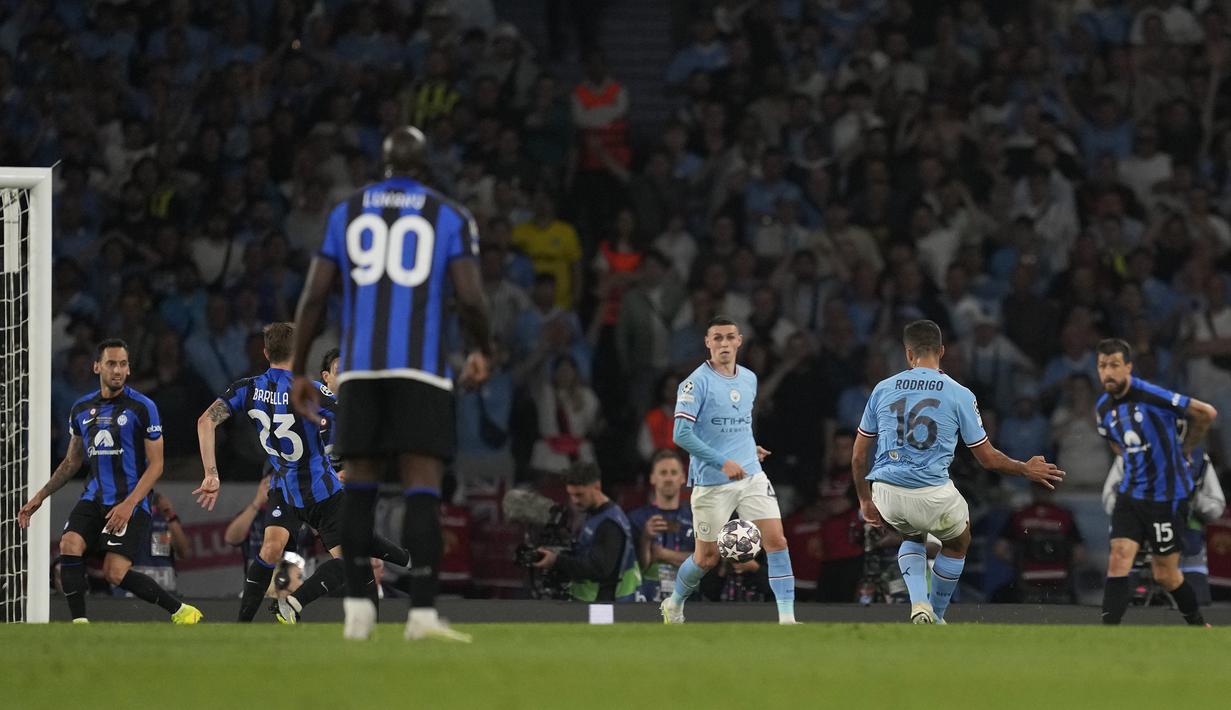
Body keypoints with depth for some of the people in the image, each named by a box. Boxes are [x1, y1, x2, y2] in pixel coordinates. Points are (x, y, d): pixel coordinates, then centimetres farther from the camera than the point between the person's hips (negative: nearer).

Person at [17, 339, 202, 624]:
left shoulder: (142, 407, -5)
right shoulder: (81, 409, 11)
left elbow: (156, 465, -6)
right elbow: (72, 461, 24)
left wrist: (129, 504, -17)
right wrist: (40, 496, 17)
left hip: (130, 503, -5)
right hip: (93, 500, 5)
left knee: (115, 573, -14)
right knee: (70, 545, -21)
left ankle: (181, 611, 3)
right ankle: (79, 623, -17)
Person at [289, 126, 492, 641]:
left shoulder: (346, 213, 12)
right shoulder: (449, 217, 6)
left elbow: (314, 296, 7)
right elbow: (470, 298, -3)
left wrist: (298, 371, 13)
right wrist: (481, 352, 16)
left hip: (360, 367, 2)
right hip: (421, 367, -2)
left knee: (360, 483, 12)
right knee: (422, 486, -5)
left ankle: (357, 608, 9)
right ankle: (421, 613, -14)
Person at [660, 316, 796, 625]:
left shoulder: (749, 379, 10)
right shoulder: (697, 382, -11)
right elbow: (681, 434, -17)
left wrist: (749, 449, 12)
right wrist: (723, 462, -22)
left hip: (751, 476, 5)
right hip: (711, 482, -5)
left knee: (776, 541, -11)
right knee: (707, 557, 5)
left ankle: (787, 617, -12)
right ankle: (674, 605, 32)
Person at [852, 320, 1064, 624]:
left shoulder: (883, 390, 7)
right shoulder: (959, 395, 0)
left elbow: (859, 456, 11)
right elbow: (988, 457, 5)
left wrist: (865, 501, 24)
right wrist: (1027, 470, 22)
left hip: (887, 494, 3)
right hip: (933, 494, -3)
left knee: (913, 536, 35)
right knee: (958, 542, 30)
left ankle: (919, 602, 11)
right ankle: (937, 617, 33)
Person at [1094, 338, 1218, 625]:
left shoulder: (1151, 396, -19)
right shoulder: (1103, 408, 3)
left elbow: (1206, 413, -10)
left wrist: (1184, 449, 4)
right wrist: (1132, 458, 11)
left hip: (1167, 496, -5)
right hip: (1131, 494, 5)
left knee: (1165, 574, 3)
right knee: (1119, 561, -11)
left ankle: (1198, 624, 29)